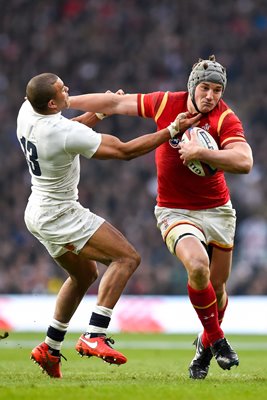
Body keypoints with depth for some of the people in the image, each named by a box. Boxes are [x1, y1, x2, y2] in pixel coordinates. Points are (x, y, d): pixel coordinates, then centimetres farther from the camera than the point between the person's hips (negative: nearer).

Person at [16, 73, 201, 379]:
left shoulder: (26, 112, -4)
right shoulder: (65, 133, -29)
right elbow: (125, 151, -23)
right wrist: (171, 131, -18)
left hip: (37, 213, 10)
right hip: (60, 216, -9)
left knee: (85, 274, 25)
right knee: (127, 258, -12)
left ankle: (50, 348, 29)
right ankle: (94, 336, -20)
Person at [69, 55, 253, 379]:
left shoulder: (226, 119, -14)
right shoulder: (166, 103, -7)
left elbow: (244, 162, -29)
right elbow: (117, 103, 4)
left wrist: (200, 152, -35)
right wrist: (64, 101, 7)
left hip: (217, 210, 1)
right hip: (174, 211, -1)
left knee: (217, 286, 8)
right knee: (197, 266, -27)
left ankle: (206, 345, 39)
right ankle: (217, 339, -6)